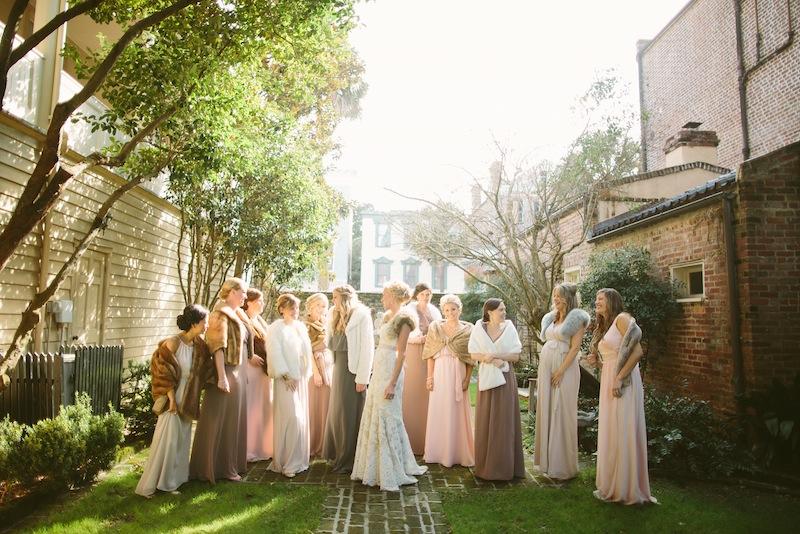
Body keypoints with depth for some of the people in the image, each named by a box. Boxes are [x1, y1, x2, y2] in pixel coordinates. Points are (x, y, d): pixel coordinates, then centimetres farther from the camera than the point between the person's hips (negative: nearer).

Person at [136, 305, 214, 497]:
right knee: (167, 440, -3)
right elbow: (162, 373, -16)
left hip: (188, 400, 6)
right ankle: (150, 485, 9)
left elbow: (205, 371, 11)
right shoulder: (172, 344, -20)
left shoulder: (199, 345, 0)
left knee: (182, 440, 13)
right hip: (173, 399, -6)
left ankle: (175, 478, 25)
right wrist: (171, 398, -15)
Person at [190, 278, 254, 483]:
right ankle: (220, 466, 10)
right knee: (223, 420, 0)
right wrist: (222, 376, -24)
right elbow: (218, 347, -20)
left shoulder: (238, 315, 13)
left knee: (234, 419, 15)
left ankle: (232, 463, 27)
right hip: (227, 373, -9)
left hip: (238, 372, 9)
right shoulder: (221, 315, -13)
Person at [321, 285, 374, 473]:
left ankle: (349, 461, 16)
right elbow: (332, 343, 12)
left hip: (353, 369, -7)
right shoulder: (336, 316, 10)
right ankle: (338, 455, 30)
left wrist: (362, 378, -16)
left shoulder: (361, 315, -11)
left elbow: (367, 348, -14)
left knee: (350, 414, 2)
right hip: (339, 367, 7)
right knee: (337, 412, 14)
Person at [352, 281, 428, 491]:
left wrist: (393, 383, -20)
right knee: (374, 417, 14)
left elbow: (401, 353, -17)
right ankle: (375, 467, 27)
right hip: (379, 371, 9)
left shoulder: (403, 319, -13)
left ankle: (392, 473, 11)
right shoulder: (388, 316, 13)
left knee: (387, 419, -2)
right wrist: (376, 375, 16)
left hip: (390, 371, -9)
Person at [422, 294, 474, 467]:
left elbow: (470, 358, 0)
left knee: (457, 412, 3)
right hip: (439, 373, 2)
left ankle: (458, 453, 16)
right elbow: (430, 355, 5)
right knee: (438, 411, 6)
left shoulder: (467, 330, 1)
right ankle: (439, 451, 20)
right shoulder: (435, 327, 6)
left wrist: (467, 379, -7)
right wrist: (430, 376, -1)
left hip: (458, 374, -2)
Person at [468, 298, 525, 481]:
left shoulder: (509, 328, 1)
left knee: (504, 421, 2)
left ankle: (504, 466, 12)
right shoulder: (479, 328, 0)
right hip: (486, 378, 0)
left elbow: (516, 356, -1)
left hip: (505, 378, 0)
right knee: (485, 421, 3)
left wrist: (497, 356, -14)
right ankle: (485, 465, 15)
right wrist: (488, 358, -16)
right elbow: (473, 355, 0)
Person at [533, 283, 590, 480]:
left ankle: (563, 465, 9)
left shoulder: (576, 318, -5)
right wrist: (543, 369, 11)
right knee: (546, 411, 9)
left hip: (564, 368, -7)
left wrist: (561, 370, -17)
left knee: (562, 413, -2)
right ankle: (548, 459, 20)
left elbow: (575, 347, -11)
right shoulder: (551, 318, 14)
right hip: (546, 367, 7)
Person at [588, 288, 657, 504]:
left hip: (623, 382, -9)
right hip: (607, 381, 9)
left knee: (623, 432, -2)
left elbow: (637, 352, -18)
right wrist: (596, 360, 5)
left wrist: (620, 378, -22)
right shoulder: (603, 328, 18)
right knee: (610, 432, 12)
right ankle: (613, 485, 22)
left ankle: (627, 489, 9)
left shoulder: (622, 318, -8)